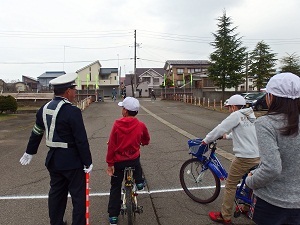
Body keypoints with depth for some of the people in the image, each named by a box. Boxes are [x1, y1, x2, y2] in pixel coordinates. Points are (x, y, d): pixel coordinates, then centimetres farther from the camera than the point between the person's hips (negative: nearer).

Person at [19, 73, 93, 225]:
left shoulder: (44, 109, 3)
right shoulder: (72, 111, -21)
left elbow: (36, 133, 15)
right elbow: (81, 140, -20)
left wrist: (29, 152, 28)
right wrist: (87, 162, -10)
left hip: (53, 159, 8)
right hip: (72, 161, -8)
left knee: (56, 192, 22)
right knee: (78, 195, 7)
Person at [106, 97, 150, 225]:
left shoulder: (117, 124, -14)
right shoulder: (141, 125, -10)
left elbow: (111, 145, -12)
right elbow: (146, 141, 10)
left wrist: (109, 163, -3)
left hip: (119, 160, -1)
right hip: (134, 159, 1)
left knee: (115, 188, 14)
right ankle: (139, 182, 39)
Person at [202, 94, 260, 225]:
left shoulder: (237, 115, -9)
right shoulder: (250, 116, 16)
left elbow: (220, 129, -12)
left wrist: (205, 140, -2)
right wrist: (227, 136, 42)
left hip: (244, 158, -9)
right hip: (257, 157, 9)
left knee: (230, 186, 4)